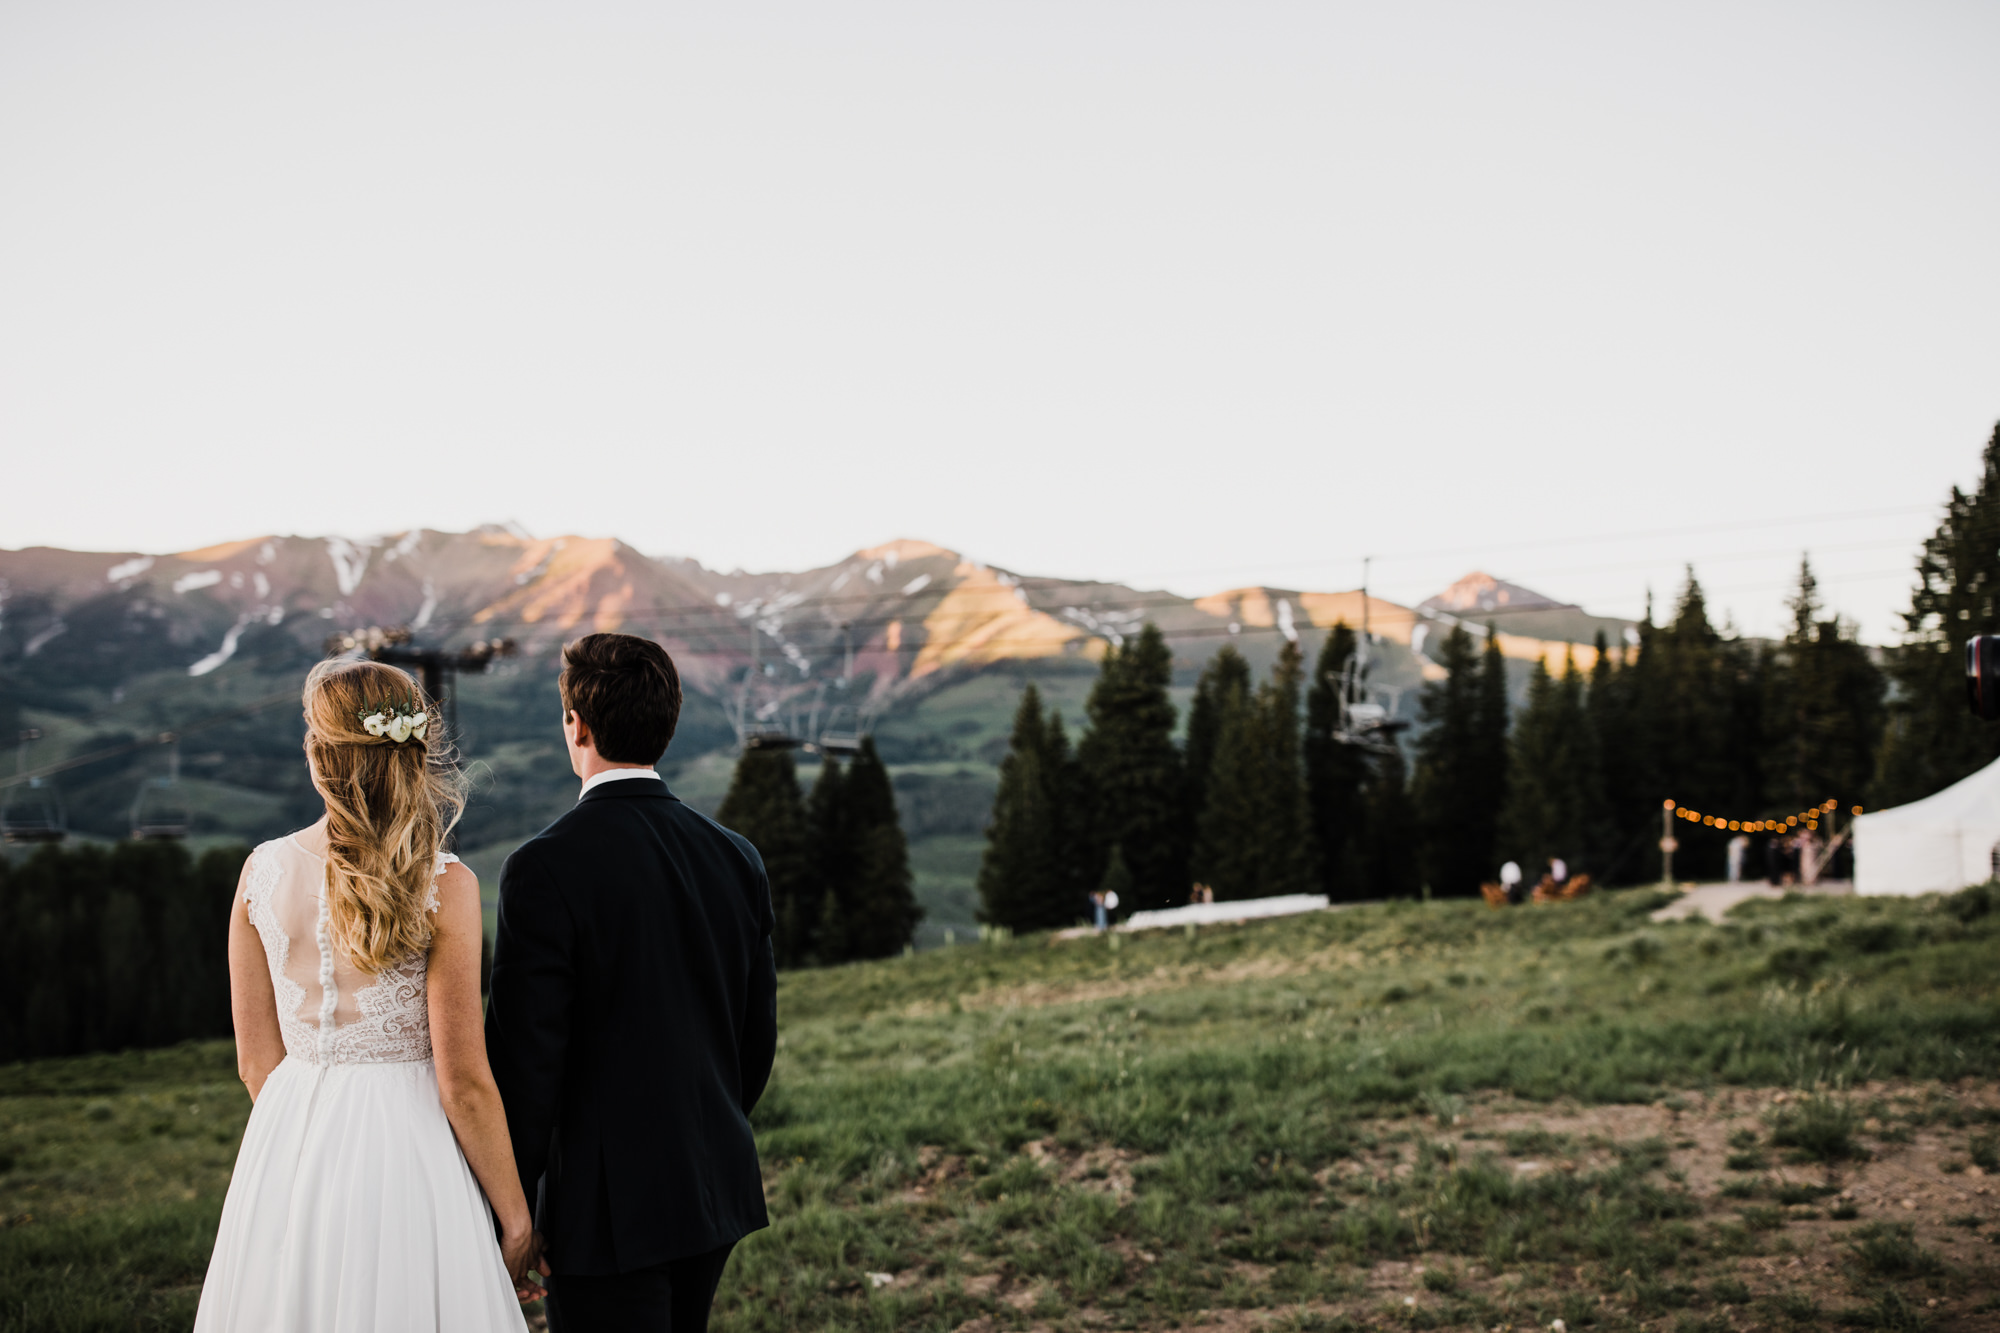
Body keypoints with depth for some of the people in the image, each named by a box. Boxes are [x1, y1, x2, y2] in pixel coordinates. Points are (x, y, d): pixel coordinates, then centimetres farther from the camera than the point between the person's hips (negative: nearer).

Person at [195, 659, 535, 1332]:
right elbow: (464, 1082, -12)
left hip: (286, 1152, 4)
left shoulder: (262, 872, -3)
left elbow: (257, 1060, 5)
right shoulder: (443, 885, -14)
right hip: (403, 1151, -4)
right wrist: (515, 1218, -2)